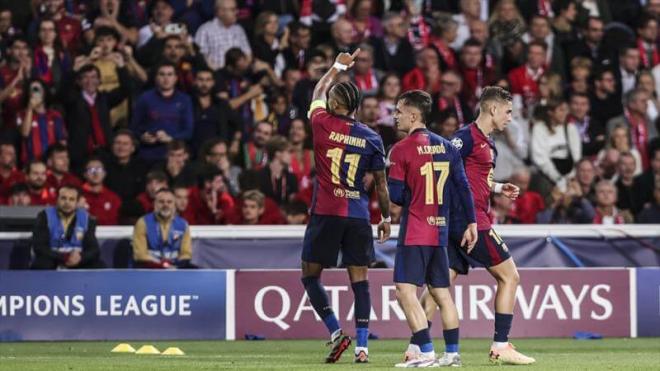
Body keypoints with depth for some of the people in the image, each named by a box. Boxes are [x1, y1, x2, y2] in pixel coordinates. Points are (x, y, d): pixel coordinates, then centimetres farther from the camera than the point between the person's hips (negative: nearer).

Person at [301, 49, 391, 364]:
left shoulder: (323, 124, -3)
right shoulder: (371, 138, 2)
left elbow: (317, 94, 19)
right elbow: (381, 182, 6)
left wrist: (337, 67, 33)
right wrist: (386, 216, 16)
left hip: (326, 213, -2)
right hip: (359, 215, 2)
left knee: (310, 275, 9)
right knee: (359, 280, 3)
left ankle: (336, 332, -4)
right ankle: (362, 347, -1)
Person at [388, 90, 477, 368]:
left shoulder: (401, 150, -10)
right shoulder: (446, 146, 9)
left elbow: (395, 195, -12)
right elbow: (463, 187, 7)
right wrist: (472, 223, 11)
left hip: (414, 232, -7)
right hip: (440, 231, 7)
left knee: (405, 292, -8)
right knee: (442, 293, 14)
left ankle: (426, 353, -17)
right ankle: (452, 353, 17)